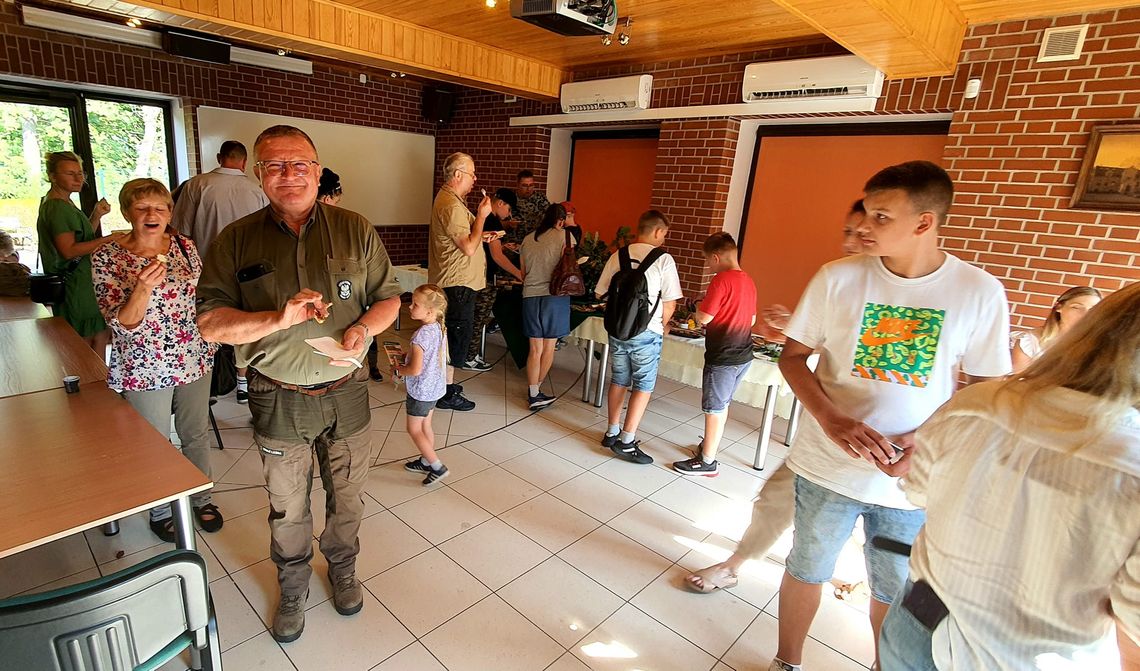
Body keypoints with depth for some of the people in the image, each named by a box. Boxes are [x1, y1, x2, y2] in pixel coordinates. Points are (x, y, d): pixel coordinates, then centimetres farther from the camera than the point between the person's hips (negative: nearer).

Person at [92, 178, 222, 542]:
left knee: (197, 434, 17)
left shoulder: (184, 245, -1)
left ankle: (201, 498, 38)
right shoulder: (107, 258, -11)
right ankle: (161, 509, 37)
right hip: (145, 368, -3)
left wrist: (211, 339, 9)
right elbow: (121, 323, -16)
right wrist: (143, 288, -33)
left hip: (194, 359, 3)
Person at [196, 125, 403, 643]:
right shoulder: (236, 240, -4)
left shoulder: (356, 230, -3)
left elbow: (389, 298, 2)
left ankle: (342, 567, 47)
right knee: (287, 508, 18)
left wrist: (364, 328, -18)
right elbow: (210, 323, -8)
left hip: (346, 394, 1)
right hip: (278, 401, 0)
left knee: (346, 497, 19)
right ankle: (293, 585, 44)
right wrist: (279, 318, -25)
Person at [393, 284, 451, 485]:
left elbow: (415, 369, -28)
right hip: (436, 386, 8)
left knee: (414, 430, 8)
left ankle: (437, 467, 11)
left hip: (421, 390, -8)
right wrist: (408, 355, 9)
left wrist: (397, 370, -11)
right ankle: (426, 461, 37)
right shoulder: (440, 328, -2)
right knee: (425, 426, 22)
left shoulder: (422, 334, -28)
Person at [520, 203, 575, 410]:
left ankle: (533, 393, 7)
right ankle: (537, 387, 20)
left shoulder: (528, 239, 13)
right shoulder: (565, 235, -1)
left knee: (535, 349, 8)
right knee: (549, 348, 10)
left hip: (530, 295, 4)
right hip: (554, 295, -4)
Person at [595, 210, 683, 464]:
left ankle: (612, 433, 28)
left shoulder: (617, 256, 2)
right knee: (643, 387, 7)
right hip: (647, 333, -4)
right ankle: (626, 442, 7)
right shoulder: (663, 259, -8)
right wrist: (662, 324, 11)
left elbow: (601, 293, 4)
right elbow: (670, 302, -7)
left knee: (618, 381, 18)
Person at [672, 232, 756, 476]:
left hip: (723, 357, -8)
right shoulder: (749, 281, 8)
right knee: (722, 404, 21)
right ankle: (710, 445, 36)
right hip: (743, 355, 8)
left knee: (714, 408, 3)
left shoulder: (722, 280, -18)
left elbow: (704, 318, -19)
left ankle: (707, 462, 13)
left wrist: (700, 307, 0)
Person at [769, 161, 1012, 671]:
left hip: (913, 477, 1)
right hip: (827, 466, 0)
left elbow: (984, 386, 0)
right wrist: (832, 420, -20)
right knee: (807, 571, 17)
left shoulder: (980, 292, -8)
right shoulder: (837, 278, -10)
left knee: (895, 591, 20)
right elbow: (792, 356, -4)